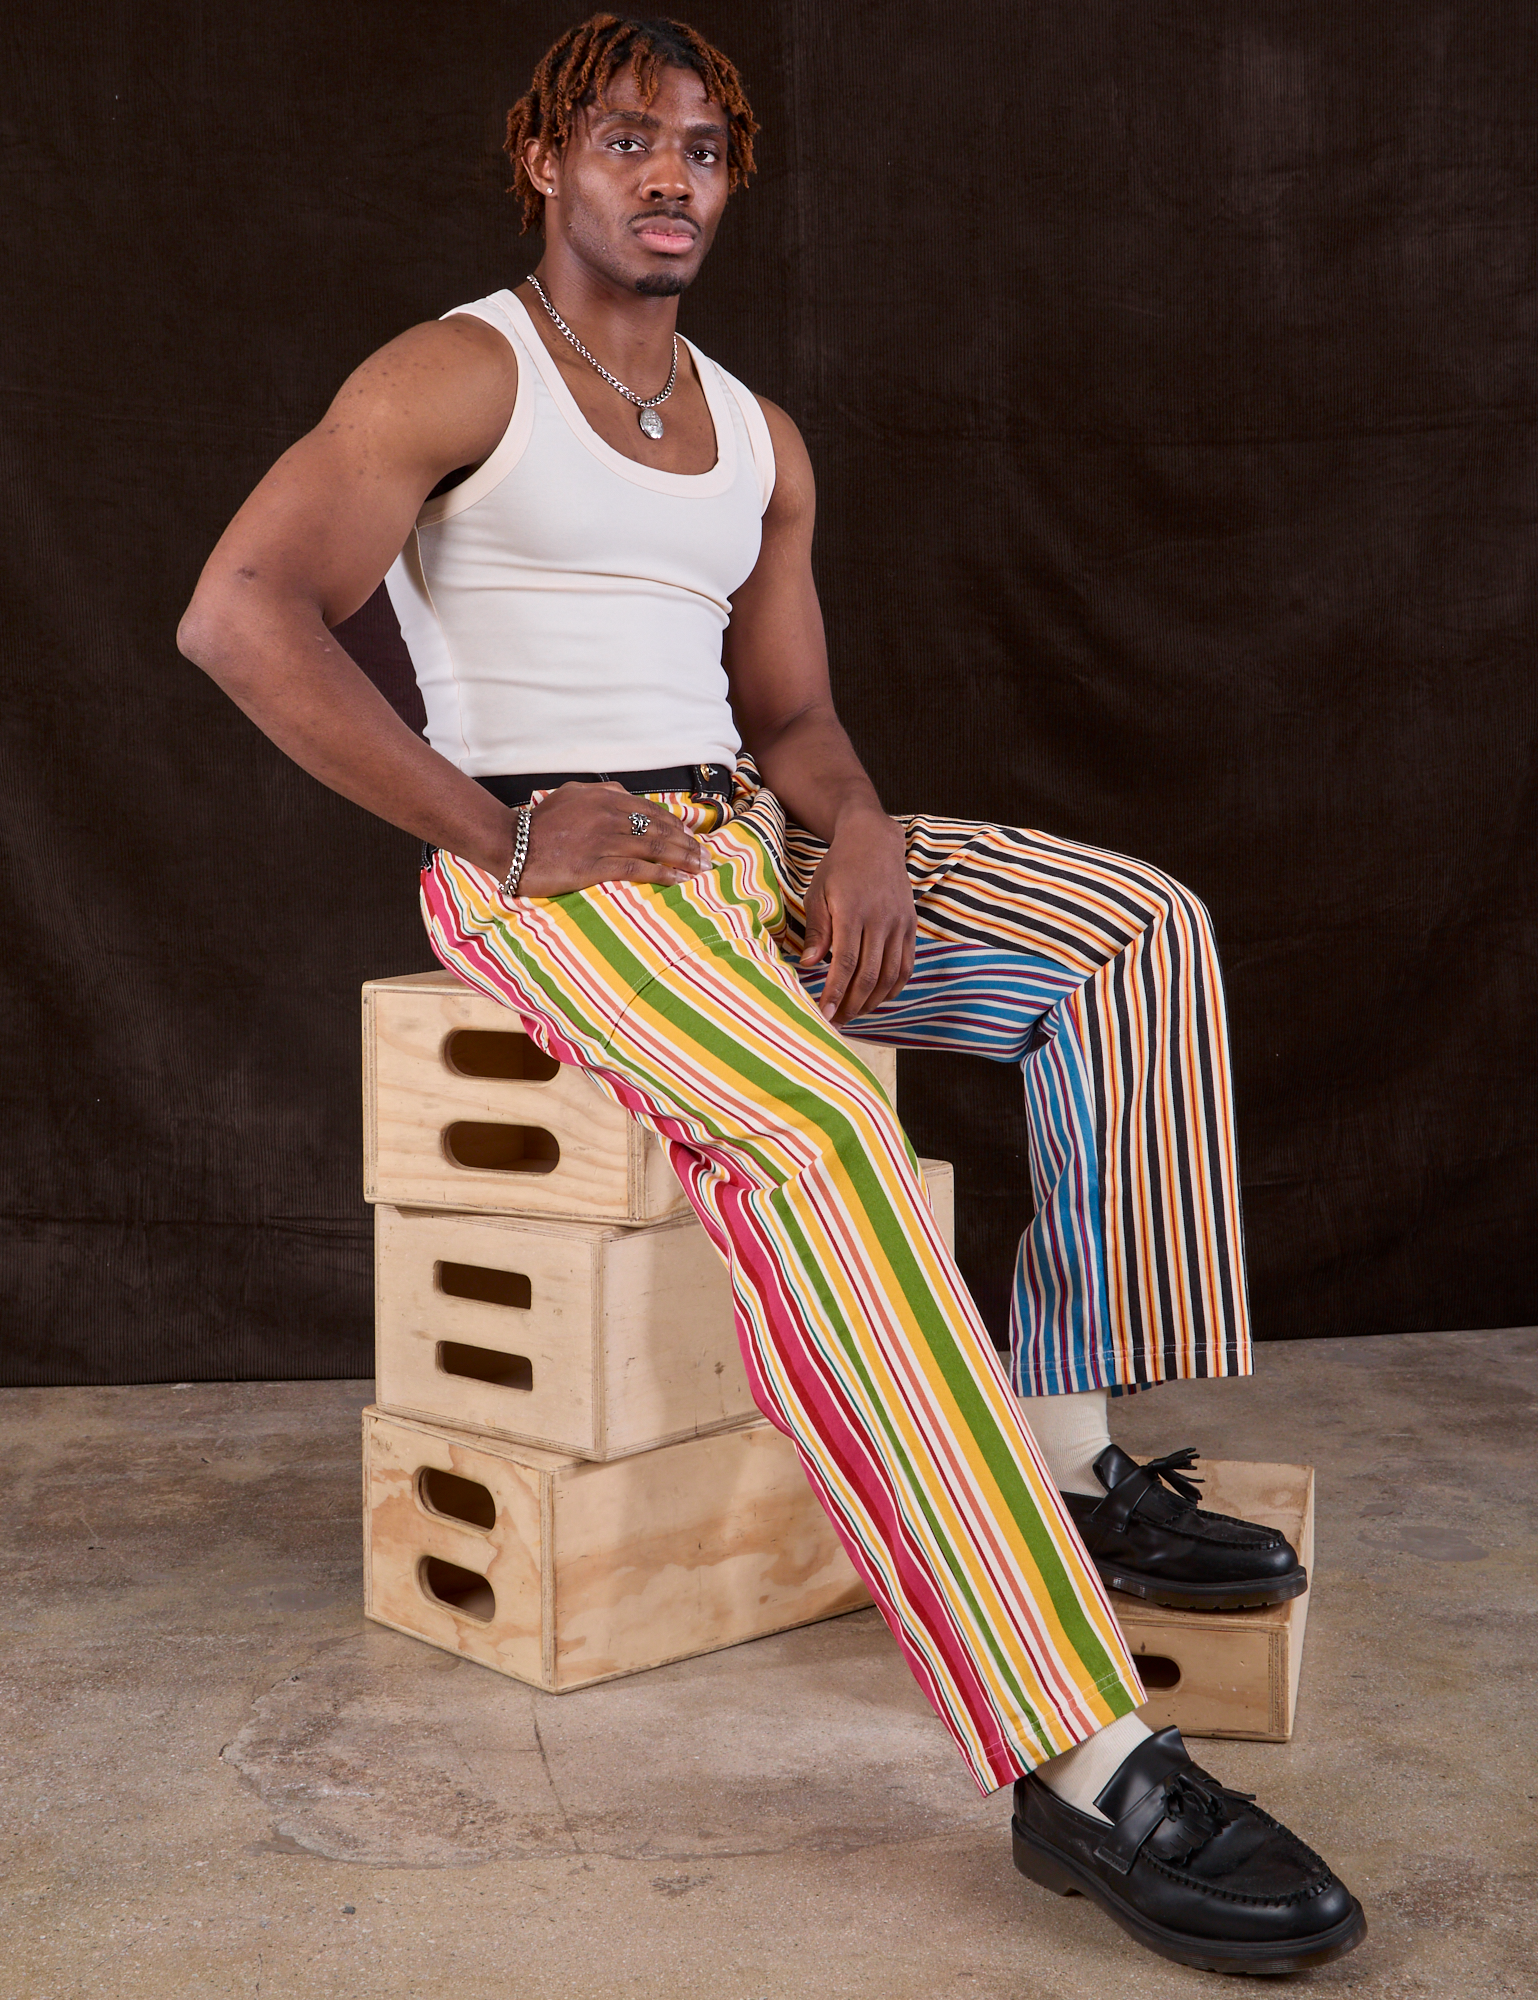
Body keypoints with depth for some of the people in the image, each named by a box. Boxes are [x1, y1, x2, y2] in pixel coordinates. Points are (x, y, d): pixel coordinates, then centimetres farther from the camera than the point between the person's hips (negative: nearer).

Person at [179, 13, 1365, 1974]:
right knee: (807, 1122, -36)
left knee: (1138, 929, -9)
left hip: (741, 843, 8)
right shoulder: (456, 374, 0)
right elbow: (239, 613, -13)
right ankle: (1078, 1757, -38)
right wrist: (503, 829, -17)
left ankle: (1067, 1461, -10)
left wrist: (861, 833, -6)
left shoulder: (760, 441, 21)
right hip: (544, 872, -7)